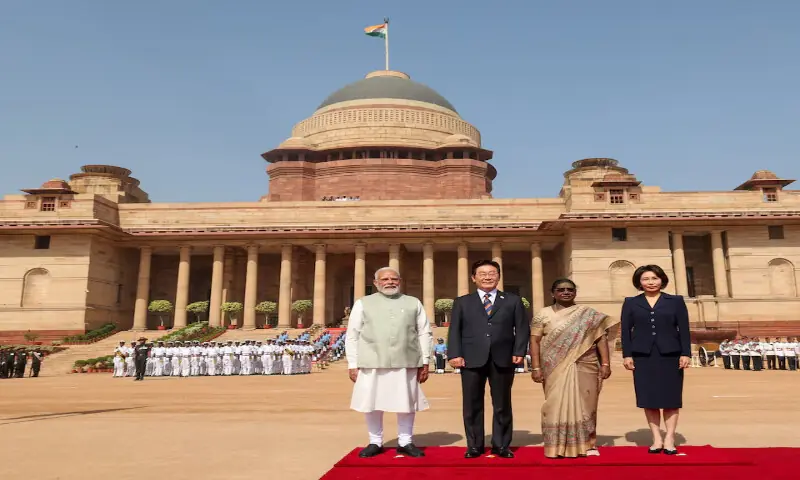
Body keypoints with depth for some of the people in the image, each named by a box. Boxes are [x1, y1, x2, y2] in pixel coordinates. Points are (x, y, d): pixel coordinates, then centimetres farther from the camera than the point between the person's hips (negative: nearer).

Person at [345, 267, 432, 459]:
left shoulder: (414, 303, 10)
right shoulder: (363, 304, 7)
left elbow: (424, 333, 9)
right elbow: (352, 335, 6)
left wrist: (425, 362, 4)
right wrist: (352, 364, 1)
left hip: (406, 363, 1)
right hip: (372, 363, -1)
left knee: (407, 404, 7)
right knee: (371, 405, 6)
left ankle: (405, 442, 24)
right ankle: (375, 442, 23)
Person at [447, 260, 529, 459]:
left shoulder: (513, 301, 13)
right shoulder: (462, 302, 12)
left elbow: (522, 328, 7)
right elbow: (454, 331, 5)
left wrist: (519, 352, -6)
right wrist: (455, 354, -7)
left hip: (503, 359, 0)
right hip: (471, 359, 0)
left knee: (502, 405, 7)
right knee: (472, 405, 4)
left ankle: (501, 445, 20)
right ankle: (474, 446, 16)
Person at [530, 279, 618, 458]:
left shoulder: (589, 314, 6)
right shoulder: (543, 314, 3)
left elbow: (601, 339, 4)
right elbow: (534, 342, 0)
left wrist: (605, 364, -5)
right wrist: (536, 368, -7)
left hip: (585, 368, 1)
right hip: (556, 369, -1)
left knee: (584, 405, 6)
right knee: (557, 405, 1)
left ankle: (586, 444, 18)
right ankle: (557, 446, 8)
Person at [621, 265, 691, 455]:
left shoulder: (676, 301, 7)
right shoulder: (631, 303, 7)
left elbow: (684, 329, 3)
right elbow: (626, 330, 3)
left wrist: (686, 353, -6)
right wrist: (627, 354, -4)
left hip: (670, 355, 0)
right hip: (643, 356, 1)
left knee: (671, 397, 3)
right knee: (649, 397, 3)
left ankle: (669, 438, 10)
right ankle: (656, 438, 10)